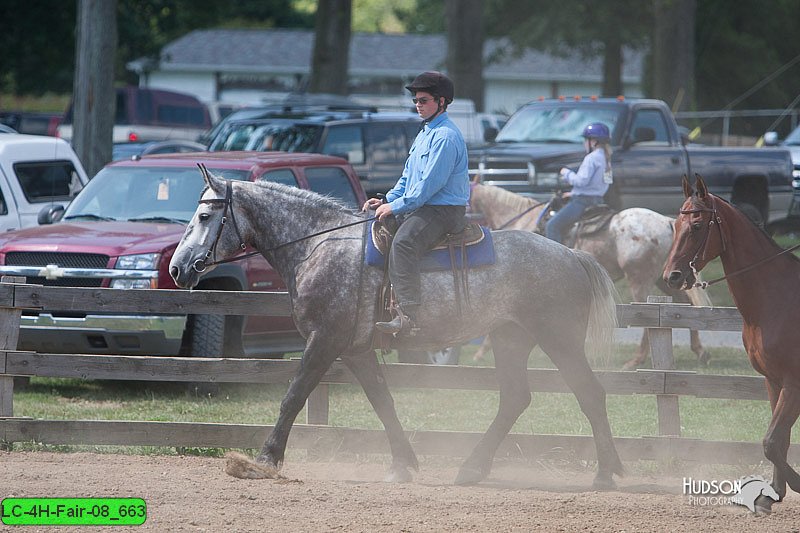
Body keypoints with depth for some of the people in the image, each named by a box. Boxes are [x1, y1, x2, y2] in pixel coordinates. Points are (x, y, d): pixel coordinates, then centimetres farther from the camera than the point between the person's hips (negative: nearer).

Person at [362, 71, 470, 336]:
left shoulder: (445, 136, -13)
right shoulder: (425, 133, 21)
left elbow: (431, 183, -19)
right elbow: (408, 176, 26)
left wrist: (396, 206, -16)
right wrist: (387, 200, 11)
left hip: (444, 211, -11)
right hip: (420, 207, 11)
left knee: (403, 243, -34)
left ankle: (407, 315, -44)